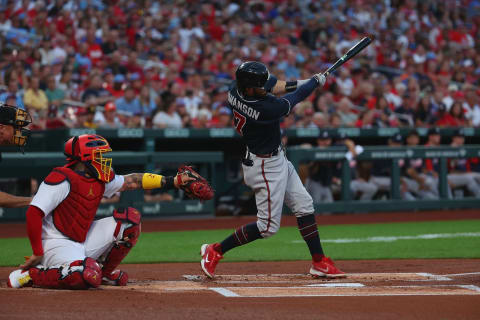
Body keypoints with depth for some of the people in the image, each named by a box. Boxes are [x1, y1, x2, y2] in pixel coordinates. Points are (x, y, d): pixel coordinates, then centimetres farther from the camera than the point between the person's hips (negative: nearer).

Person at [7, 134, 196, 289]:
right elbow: (34, 213, -21)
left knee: (131, 218, 4)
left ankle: (105, 272, 14)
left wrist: (172, 181, 10)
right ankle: (28, 275, -17)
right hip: (58, 243, -9)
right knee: (90, 277, -38)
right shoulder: (62, 179, -18)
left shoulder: (100, 180, 8)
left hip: (84, 241, 9)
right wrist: (37, 253, -22)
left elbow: (131, 181, 17)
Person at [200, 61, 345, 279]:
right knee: (268, 226, -2)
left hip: (277, 159, 10)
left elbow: (271, 88, 10)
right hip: (265, 166, -10)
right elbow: (295, 98, -15)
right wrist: (316, 81, 1)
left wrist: (295, 84, 2)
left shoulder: (235, 90, -11)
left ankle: (319, 263, 18)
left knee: (304, 206, 13)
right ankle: (215, 251, 6)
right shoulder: (266, 109, -33)